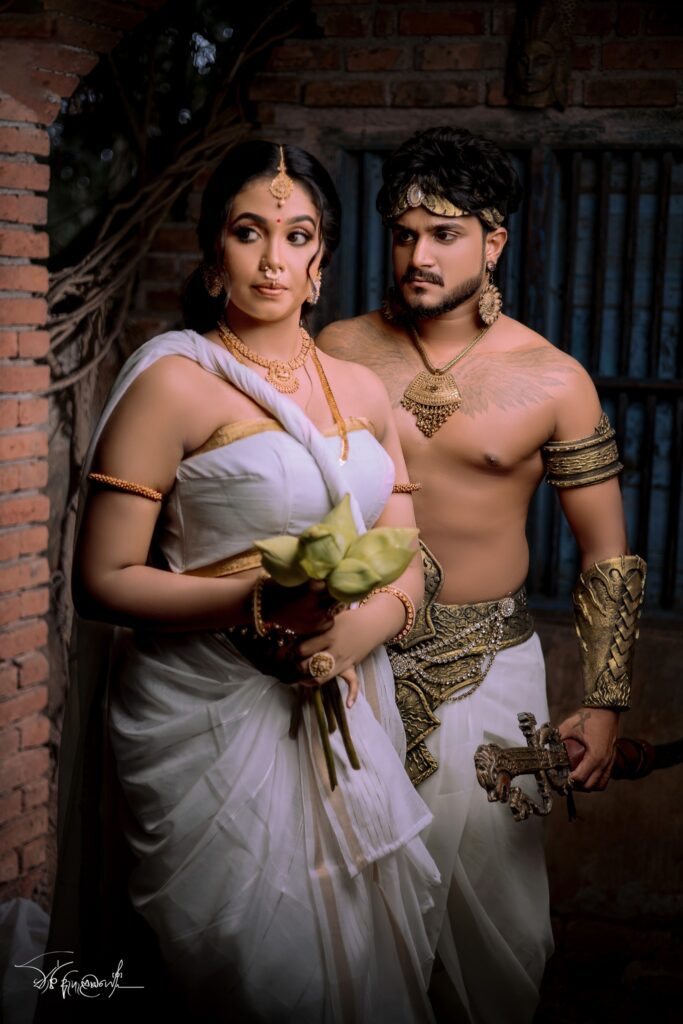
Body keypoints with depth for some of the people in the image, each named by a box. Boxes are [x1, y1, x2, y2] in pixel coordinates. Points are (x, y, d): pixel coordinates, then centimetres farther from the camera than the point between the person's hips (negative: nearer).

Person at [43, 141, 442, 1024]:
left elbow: (406, 564, 11)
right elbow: (102, 580, -12)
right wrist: (263, 604, -23)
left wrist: (364, 624, -12)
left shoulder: (362, 390, 10)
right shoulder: (174, 381, -8)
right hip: (213, 714, -6)